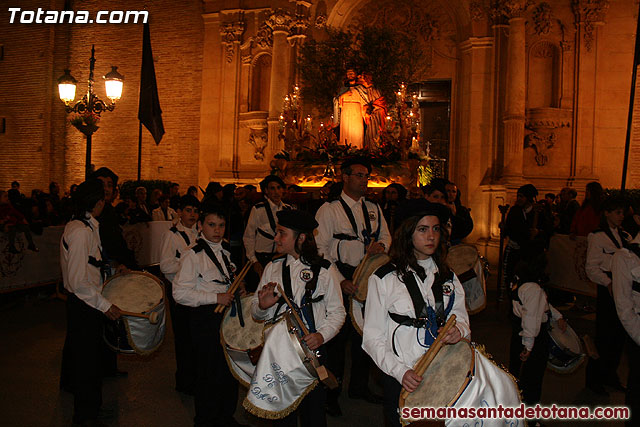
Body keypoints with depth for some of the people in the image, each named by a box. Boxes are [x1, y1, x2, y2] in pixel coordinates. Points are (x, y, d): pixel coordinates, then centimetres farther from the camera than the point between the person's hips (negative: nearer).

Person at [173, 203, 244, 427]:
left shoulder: (224, 252, 11)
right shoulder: (194, 255, -13)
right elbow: (180, 293, -19)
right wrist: (216, 298, -20)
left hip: (226, 315, 7)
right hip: (205, 319, -7)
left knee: (231, 369, 15)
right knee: (209, 374, 3)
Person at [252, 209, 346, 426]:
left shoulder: (324, 270, -2)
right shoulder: (273, 267, 9)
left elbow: (337, 311, 1)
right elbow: (255, 312, 12)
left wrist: (322, 335, -16)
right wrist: (262, 306, -11)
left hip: (311, 348, -3)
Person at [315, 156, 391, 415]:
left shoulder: (373, 209, 12)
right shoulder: (329, 209, -5)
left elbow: (386, 236, 17)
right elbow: (321, 249, -10)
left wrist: (381, 245, -9)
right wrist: (340, 280, -17)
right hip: (341, 277, -5)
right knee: (338, 336, -1)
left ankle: (359, 386, 32)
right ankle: (331, 394, 14)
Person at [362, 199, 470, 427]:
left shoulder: (447, 276, 10)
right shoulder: (384, 278, -6)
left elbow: (460, 315, 12)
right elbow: (372, 337, -6)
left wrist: (459, 329, -12)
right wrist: (400, 371, -17)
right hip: (401, 380, -3)